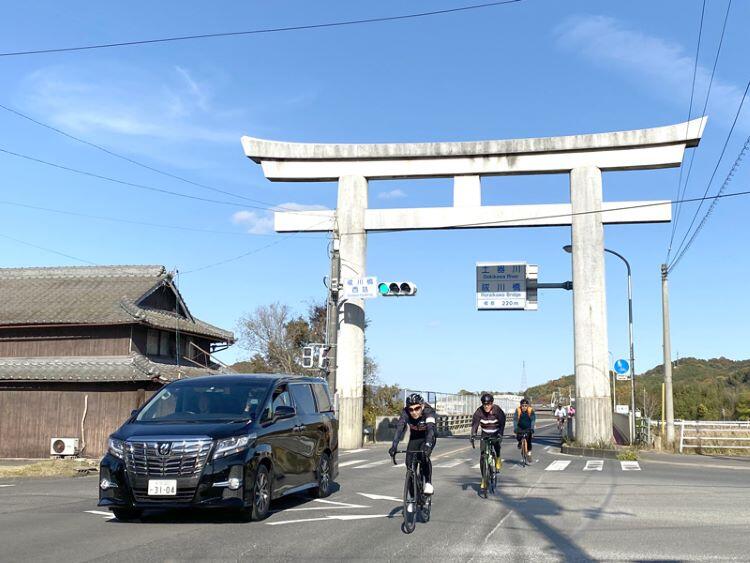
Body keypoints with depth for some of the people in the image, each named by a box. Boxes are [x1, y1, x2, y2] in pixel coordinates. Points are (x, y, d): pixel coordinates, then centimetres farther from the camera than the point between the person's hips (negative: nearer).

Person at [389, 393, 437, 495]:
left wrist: (427, 445, -63)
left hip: (428, 437, -3)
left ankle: (428, 483, -15)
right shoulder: (405, 412, -26)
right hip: (414, 437, 3)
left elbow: (430, 428, -46)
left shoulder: (428, 411, -33)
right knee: (409, 463, -11)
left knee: (424, 456, -32)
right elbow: (399, 428, -36)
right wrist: (394, 446, -50)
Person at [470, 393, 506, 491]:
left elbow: (502, 424, -27)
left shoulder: (498, 410, -21)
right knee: (483, 456, -8)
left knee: (497, 443, -35)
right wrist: (473, 435, -35)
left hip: (496, 434, -1)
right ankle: (484, 479, 2)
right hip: (485, 435, 2)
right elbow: (475, 424, -20)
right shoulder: (479, 411, -17)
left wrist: (500, 435, -42)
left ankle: (498, 458, -4)